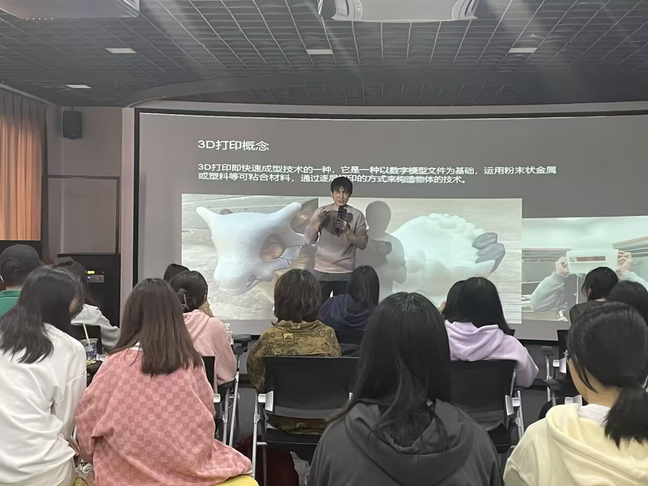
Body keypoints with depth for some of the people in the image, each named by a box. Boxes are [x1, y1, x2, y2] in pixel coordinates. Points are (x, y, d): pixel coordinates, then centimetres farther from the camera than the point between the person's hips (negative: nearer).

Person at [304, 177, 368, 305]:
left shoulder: (357, 215, -1)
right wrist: (318, 222, -17)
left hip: (346, 273, 0)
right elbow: (308, 239, -1)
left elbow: (363, 244, -3)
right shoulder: (320, 212, 2)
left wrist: (347, 231, -19)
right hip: (322, 271, 1)